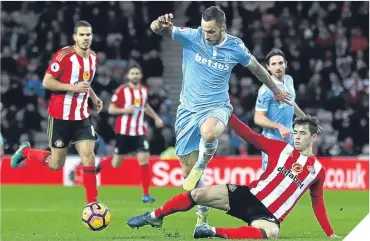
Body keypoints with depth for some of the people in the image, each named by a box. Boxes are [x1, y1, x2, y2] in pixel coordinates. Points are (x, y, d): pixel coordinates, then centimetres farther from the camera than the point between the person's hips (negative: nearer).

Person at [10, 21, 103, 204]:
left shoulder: (93, 58, 6)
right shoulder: (64, 55, -17)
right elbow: (46, 82, -18)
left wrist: (93, 97, 8)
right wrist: (72, 87, -26)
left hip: (82, 116, 5)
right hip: (60, 116, -5)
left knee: (88, 155, -9)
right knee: (56, 165, 3)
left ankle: (92, 204, -4)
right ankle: (25, 151, 31)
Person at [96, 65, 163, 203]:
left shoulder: (144, 90, 7)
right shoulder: (121, 90, -9)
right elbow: (111, 109, -7)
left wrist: (156, 118, 24)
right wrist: (125, 110, -23)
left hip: (139, 131, 3)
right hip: (123, 131, -3)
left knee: (144, 159, -12)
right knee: (116, 164, 4)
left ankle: (146, 194, -7)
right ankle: (99, 166, 39)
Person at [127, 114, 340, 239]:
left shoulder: (317, 170, 5)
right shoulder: (281, 148, 5)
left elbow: (318, 203, 15)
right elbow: (249, 135, -1)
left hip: (269, 216, -2)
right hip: (249, 196, 2)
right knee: (199, 194, -12)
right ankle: (155, 217, 7)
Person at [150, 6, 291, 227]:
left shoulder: (235, 47, -8)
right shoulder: (191, 37, -10)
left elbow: (257, 68, 11)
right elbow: (157, 29, -21)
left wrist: (276, 91, 25)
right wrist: (161, 24, -46)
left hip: (216, 107, -2)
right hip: (188, 109, 2)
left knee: (208, 132, -41)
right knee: (187, 172, 4)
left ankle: (201, 165, -9)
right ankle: (203, 212, 27)